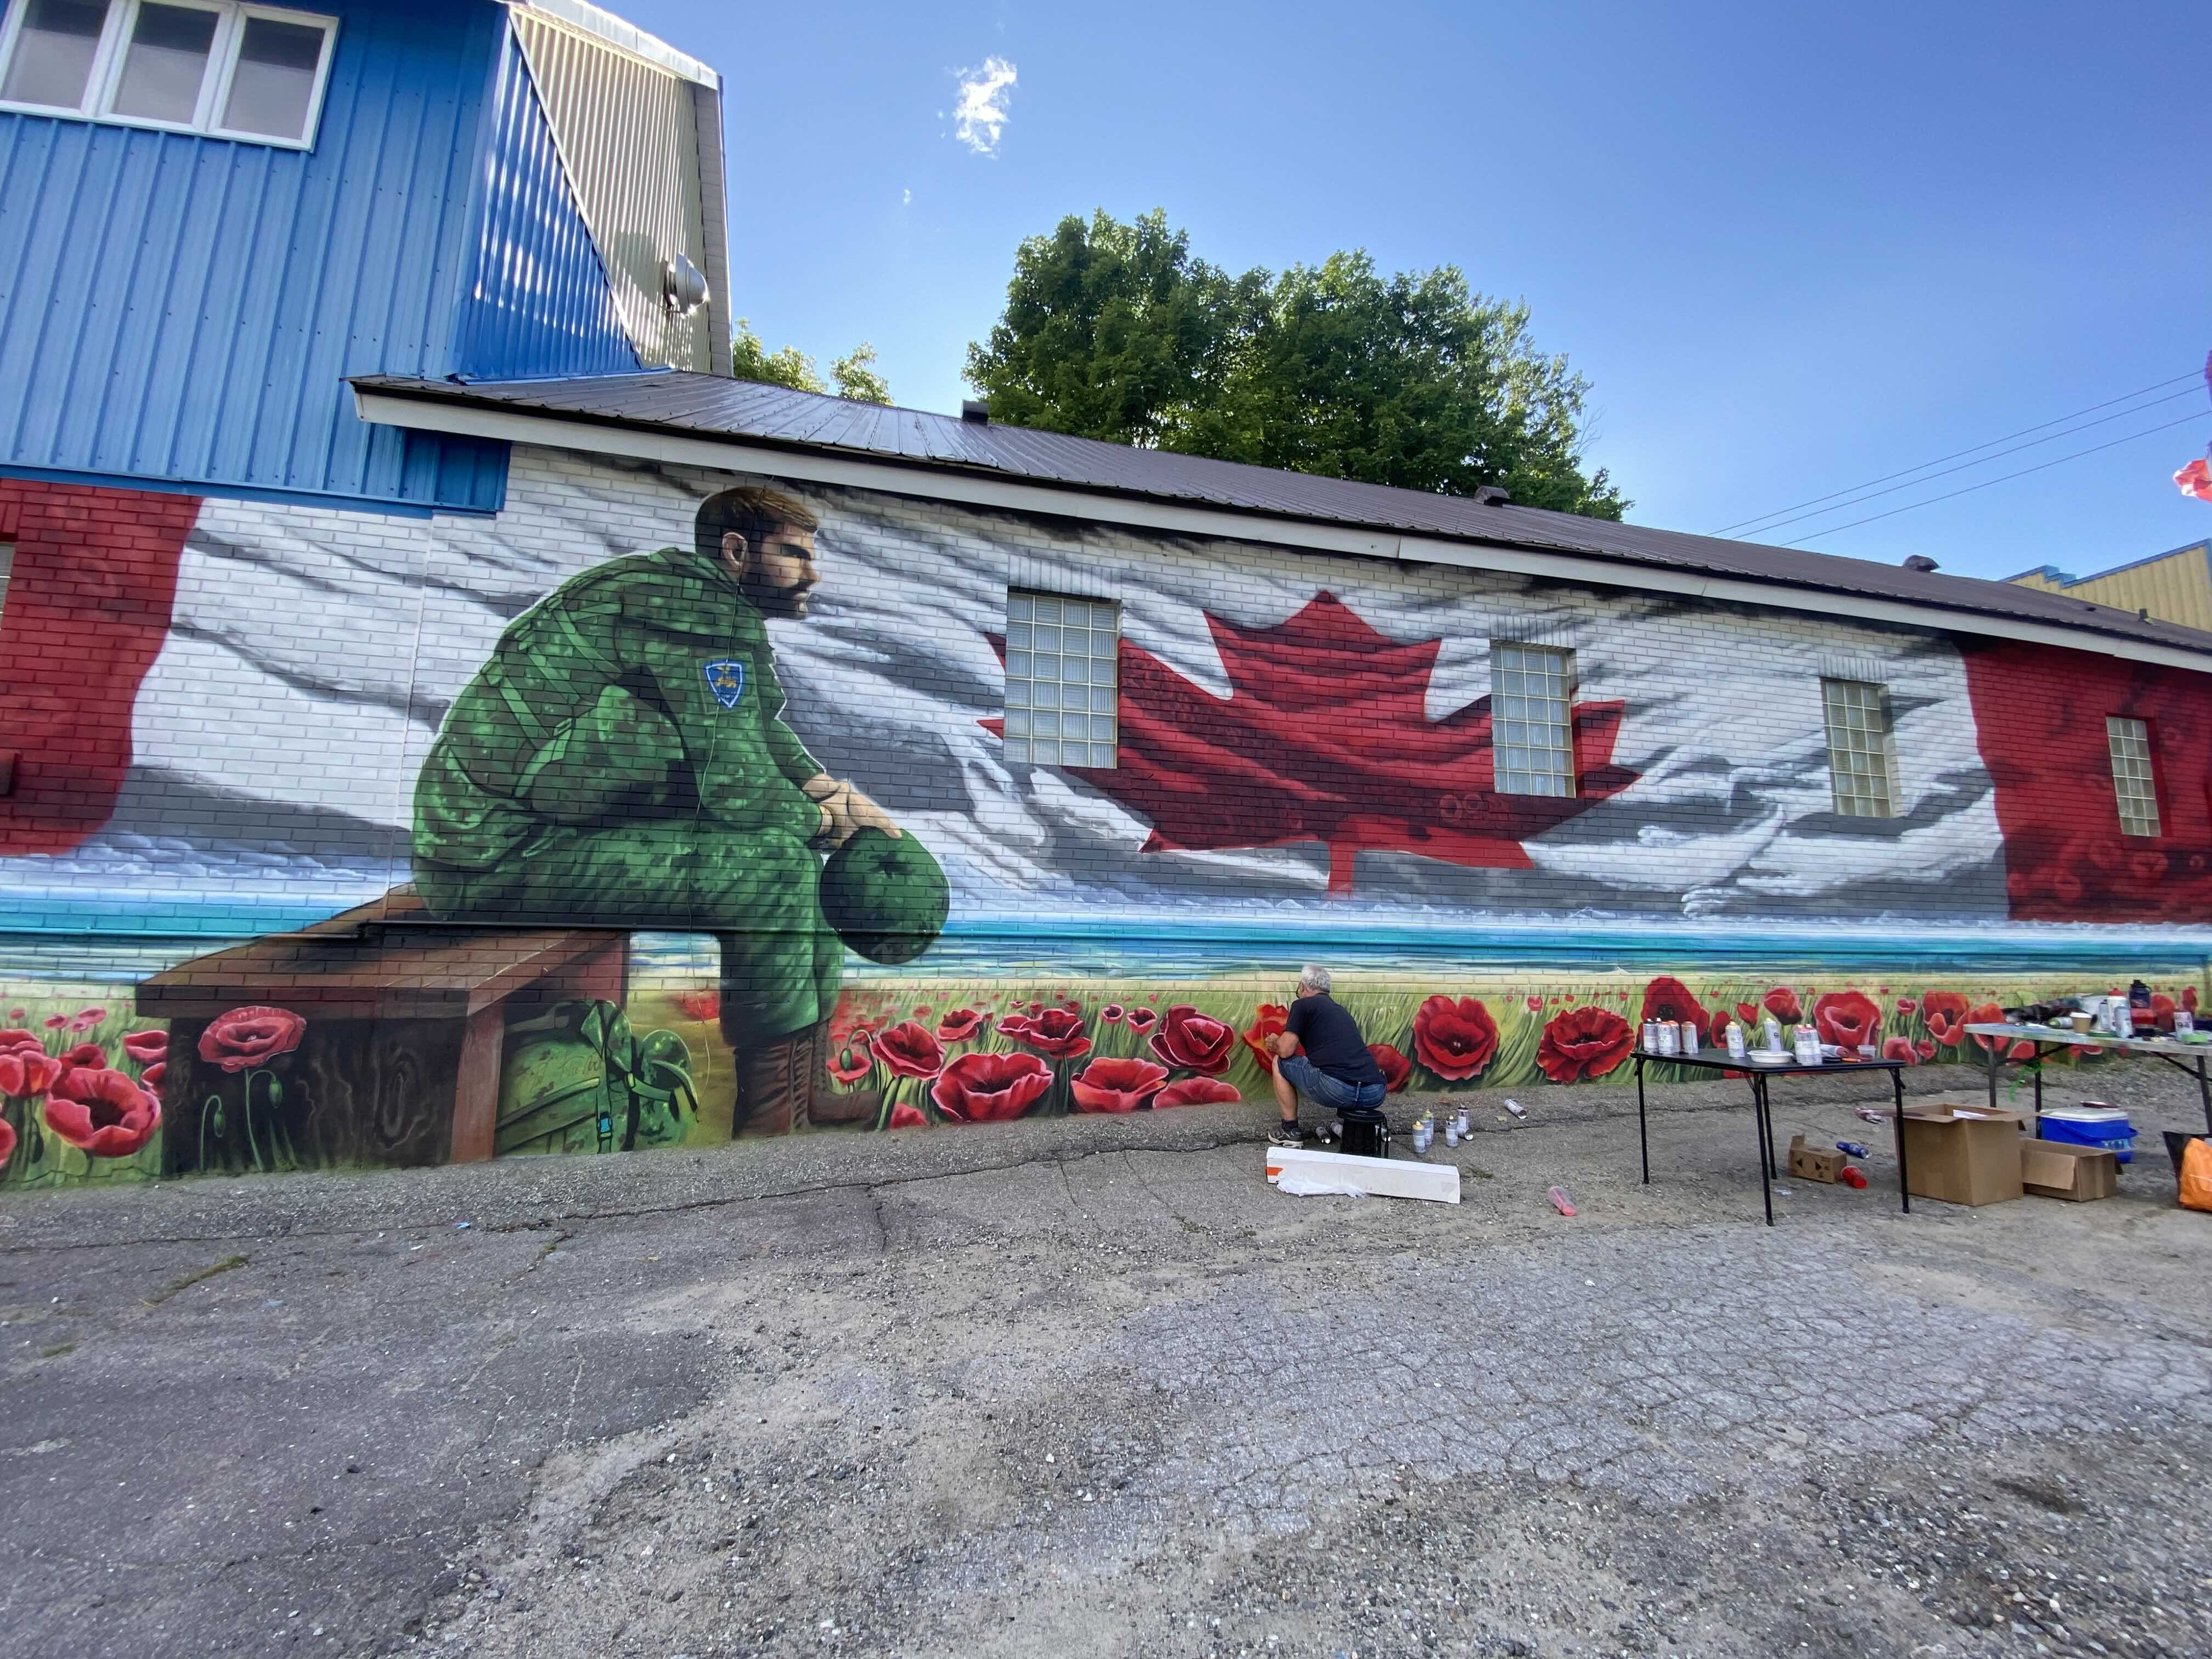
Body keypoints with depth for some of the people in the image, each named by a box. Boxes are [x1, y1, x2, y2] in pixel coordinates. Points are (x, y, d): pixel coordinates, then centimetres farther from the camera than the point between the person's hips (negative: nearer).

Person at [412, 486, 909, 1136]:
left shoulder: (718, 604, 13)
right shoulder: (700, 602, -17)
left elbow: (764, 727, 20)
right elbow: (735, 784, -22)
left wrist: (829, 788, 3)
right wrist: (826, 818, -5)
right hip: (500, 847, -10)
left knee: (801, 827, 6)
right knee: (774, 858, -22)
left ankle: (809, 1086, 10)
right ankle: (776, 1118, -8)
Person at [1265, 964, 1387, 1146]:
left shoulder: (1303, 1005, 8)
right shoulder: (1340, 1009, 28)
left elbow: (1286, 1051, 2)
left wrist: (1275, 1043, 26)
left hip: (1339, 1091, -6)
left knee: (1280, 1063, 16)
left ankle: (1290, 1130, 17)